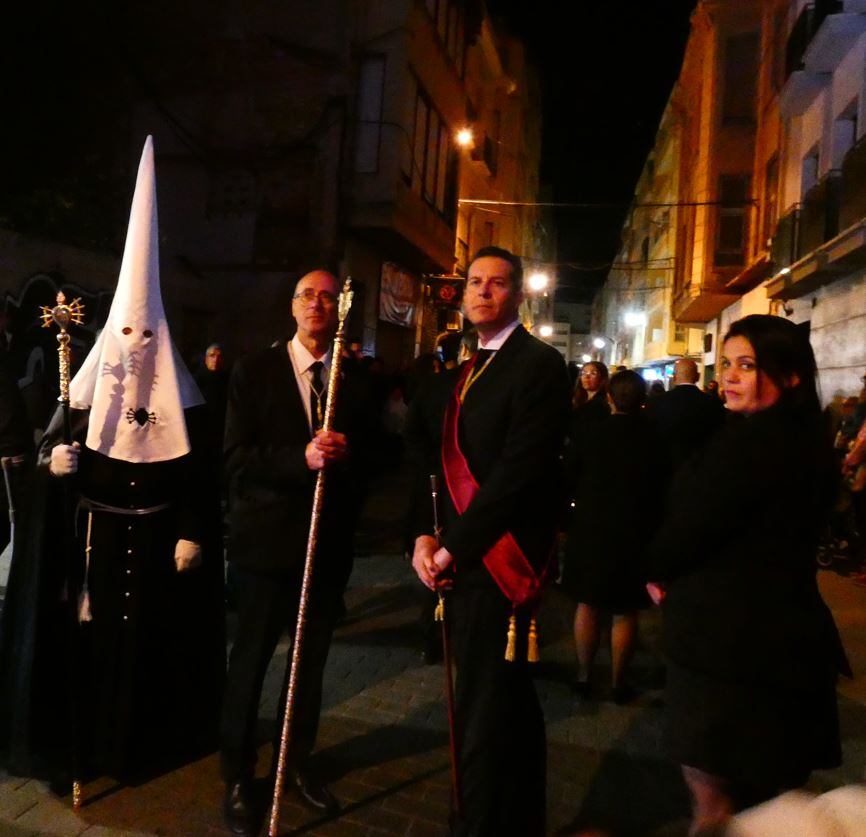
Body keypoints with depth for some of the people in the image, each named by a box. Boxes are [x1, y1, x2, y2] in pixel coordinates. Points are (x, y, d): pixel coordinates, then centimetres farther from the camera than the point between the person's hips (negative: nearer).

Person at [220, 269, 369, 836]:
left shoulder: (354, 380, 5)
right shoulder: (255, 371, -3)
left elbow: (369, 458, 7)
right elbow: (236, 458, -12)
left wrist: (345, 453, -13)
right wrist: (301, 459, -25)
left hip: (328, 541, 3)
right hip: (268, 538, -3)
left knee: (312, 661, 18)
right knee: (251, 660, 12)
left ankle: (297, 762, 39)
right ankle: (238, 777, 32)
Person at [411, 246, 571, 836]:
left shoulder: (539, 364, -10)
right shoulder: (469, 370, 15)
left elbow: (520, 471, -19)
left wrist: (454, 546, -16)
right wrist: (426, 534, 1)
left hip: (499, 561, -8)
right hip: (462, 561, 8)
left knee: (485, 714, 1)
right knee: (507, 700, 21)